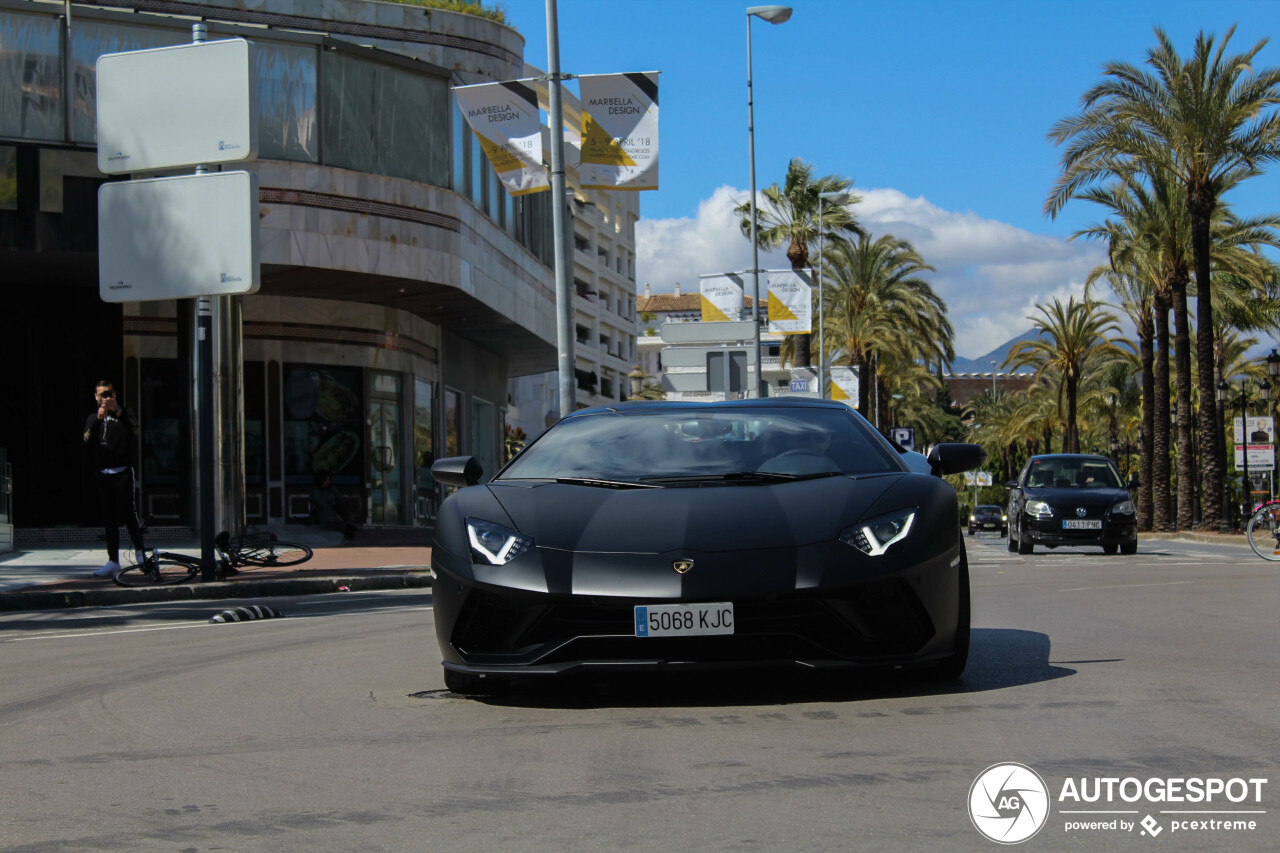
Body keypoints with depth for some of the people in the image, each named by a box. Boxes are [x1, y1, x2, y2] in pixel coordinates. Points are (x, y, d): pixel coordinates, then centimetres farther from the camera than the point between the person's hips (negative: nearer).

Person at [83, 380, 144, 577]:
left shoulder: (125, 414, 9)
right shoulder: (93, 419, 16)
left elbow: (134, 436, -10)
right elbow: (88, 443, -2)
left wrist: (117, 411, -14)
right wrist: (98, 419, -13)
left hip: (123, 472, -3)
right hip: (103, 474, 3)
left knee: (127, 512, -14)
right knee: (109, 518, 4)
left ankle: (139, 549, 4)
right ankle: (113, 561, 6)